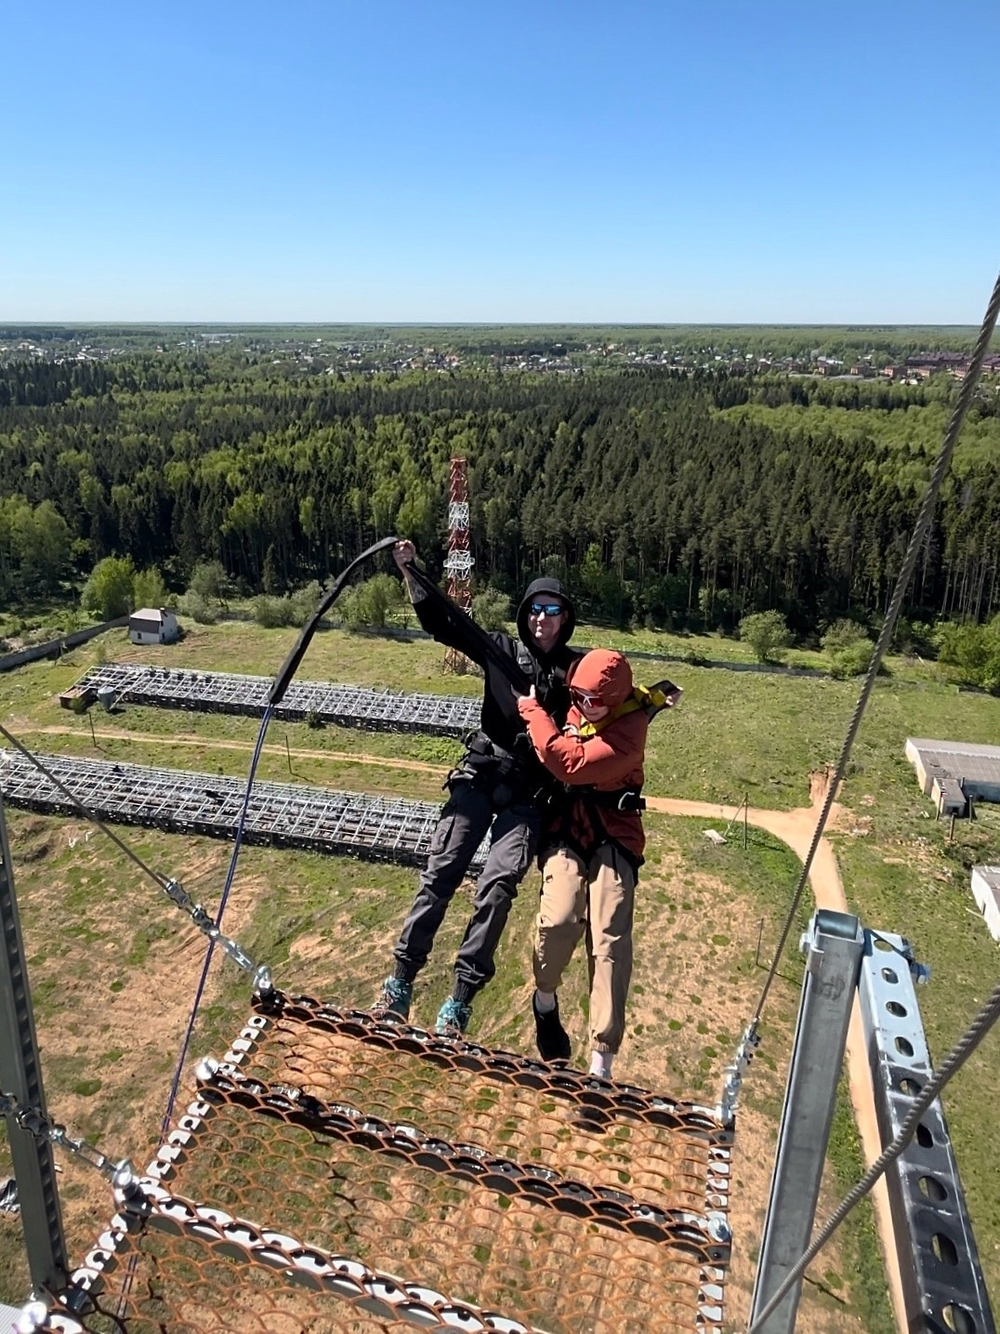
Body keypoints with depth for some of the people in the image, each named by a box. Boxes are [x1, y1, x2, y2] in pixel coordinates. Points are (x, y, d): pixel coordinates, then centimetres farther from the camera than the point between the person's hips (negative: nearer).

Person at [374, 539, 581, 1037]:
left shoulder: (579, 668, 5)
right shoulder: (502, 650, 6)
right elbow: (440, 621, 4)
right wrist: (411, 571, -5)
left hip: (530, 794, -1)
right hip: (480, 777, 1)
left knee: (497, 885, -14)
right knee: (440, 872, -5)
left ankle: (460, 1000, -4)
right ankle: (401, 980, 8)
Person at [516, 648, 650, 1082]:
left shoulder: (630, 725, -17)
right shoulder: (575, 702, 1)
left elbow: (570, 763, -27)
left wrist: (532, 709, -18)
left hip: (613, 835, -3)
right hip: (567, 827, 3)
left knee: (610, 940, -11)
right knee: (560, 919, -19)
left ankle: (602, 1061, -2)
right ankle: (545, 999, 13)